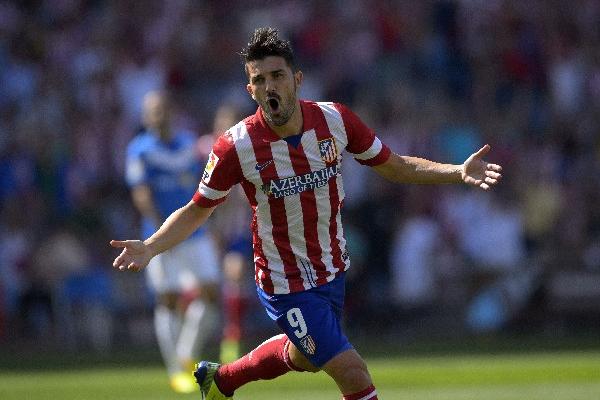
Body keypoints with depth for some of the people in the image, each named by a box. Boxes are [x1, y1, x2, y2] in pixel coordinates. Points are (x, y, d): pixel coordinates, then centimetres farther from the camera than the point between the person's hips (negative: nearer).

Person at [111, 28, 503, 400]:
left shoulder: (335, 120, -13)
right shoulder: (236, 147, -21)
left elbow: (394, 166, 0)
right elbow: (197, 210, -7)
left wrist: (458, 172, -13)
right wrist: (150, 247, -22)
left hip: (333, 270, 5)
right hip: (287, 286, -5)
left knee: (304, 357, 29)